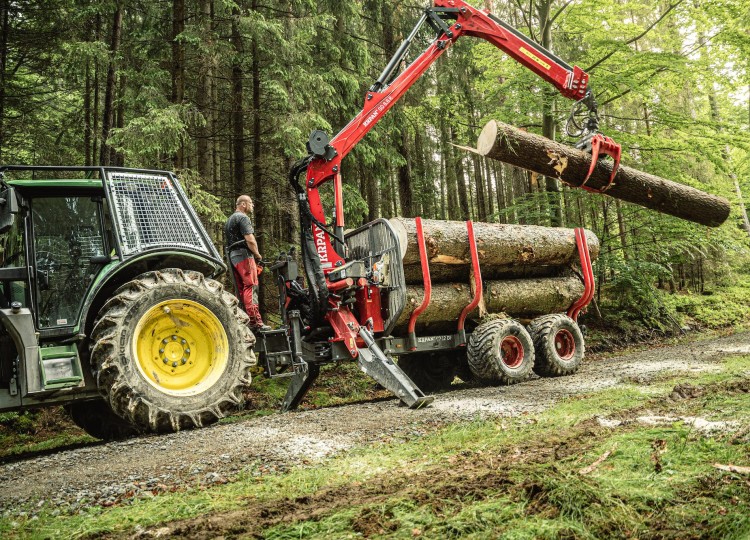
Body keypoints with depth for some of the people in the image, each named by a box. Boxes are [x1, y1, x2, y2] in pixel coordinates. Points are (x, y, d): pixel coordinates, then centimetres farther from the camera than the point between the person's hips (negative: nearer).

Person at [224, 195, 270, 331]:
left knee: (241, 289, 10)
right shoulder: (243, 218, -7)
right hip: (244, 255, -10)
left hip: (233, 255, 10)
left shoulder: (230, 219, 24)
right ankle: (255, 322, -18)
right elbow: (250, 240, -18)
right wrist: (258, 255, -4)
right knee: (250, 288, -13)